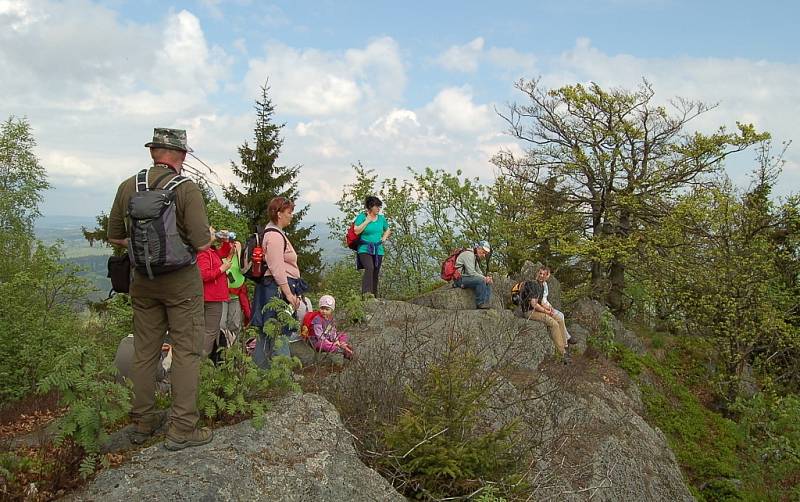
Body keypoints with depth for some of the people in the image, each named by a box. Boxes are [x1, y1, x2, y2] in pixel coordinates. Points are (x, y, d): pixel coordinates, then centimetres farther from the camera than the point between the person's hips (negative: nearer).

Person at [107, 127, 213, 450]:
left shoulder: (128, 187, 1)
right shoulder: (186, 189, -14)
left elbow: (115, 237, 8)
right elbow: (202, 243, -18)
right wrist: (208, 235, 3)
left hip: (142, 281, 5)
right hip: (181, 281, -5)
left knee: (144, 352, 14)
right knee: (186, 352, 3)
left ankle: (142, 423, 26)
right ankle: (182, 429, 5)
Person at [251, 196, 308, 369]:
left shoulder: (276, 233, 20)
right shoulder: (275, 236, -14)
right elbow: (277, 269, -20)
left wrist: (293, 292, 25)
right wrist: (289, 294, -19)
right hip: (278, 288, -11)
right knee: (280, 332, -7)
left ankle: (260, 368, 21)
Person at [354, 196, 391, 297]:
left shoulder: (381, 218, 11)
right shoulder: (362, 216, -3)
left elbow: (387, 230, 28)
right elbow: (356, 231, -14)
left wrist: (384, 237, 9)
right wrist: (367, 221, -14)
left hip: (378, 250, 5)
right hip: (364, 249, -5)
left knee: (375, 274, 6)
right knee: (369, 268, -27)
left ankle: (374, 295, 14)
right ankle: (366, 292, -30)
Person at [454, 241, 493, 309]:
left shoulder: (475, 257, 21)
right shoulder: (469, 254, -12)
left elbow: (479, 273, 19)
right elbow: (471, 273, -22)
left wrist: (487, 278, -1)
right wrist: (484, 278, -16)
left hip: (466, 278, 10)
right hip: (460, 279, -10)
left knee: (487, 284, 3)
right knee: (481, 280, -28)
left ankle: (486, 302, -5)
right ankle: (480, 303, -20)